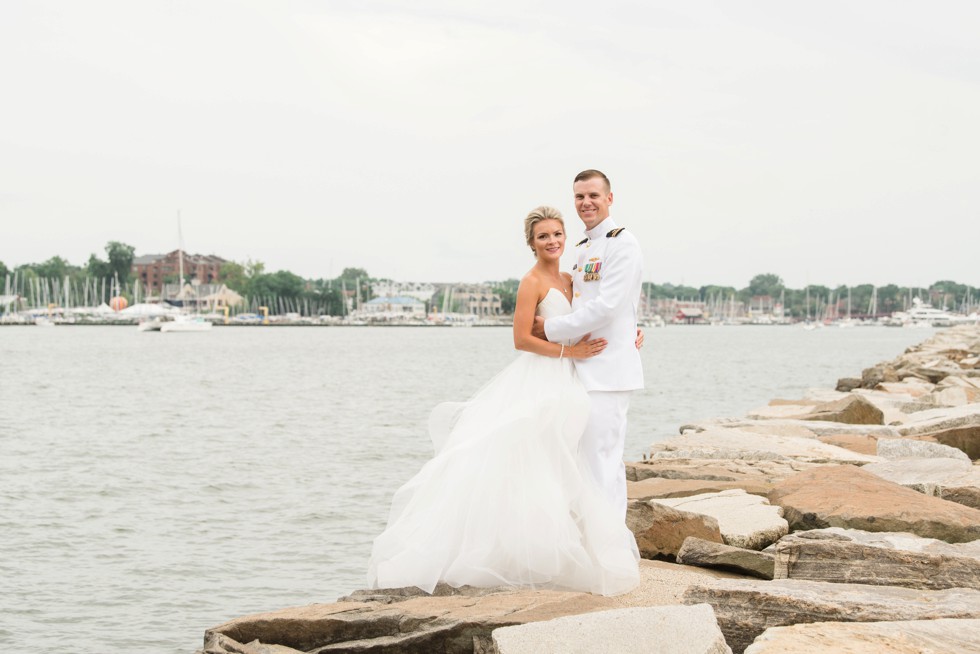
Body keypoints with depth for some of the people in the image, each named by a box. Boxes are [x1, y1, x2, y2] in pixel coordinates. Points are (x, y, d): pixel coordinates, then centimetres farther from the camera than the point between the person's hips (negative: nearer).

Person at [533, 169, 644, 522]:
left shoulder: (622, 244, -9)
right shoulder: (583, 248, 19)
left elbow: (606, 307, -17)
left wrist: (551, 328, -10)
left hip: (607, 369, -9)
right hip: (582, 367, 9)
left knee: (602, 460, -9)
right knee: (587, 461, 12)